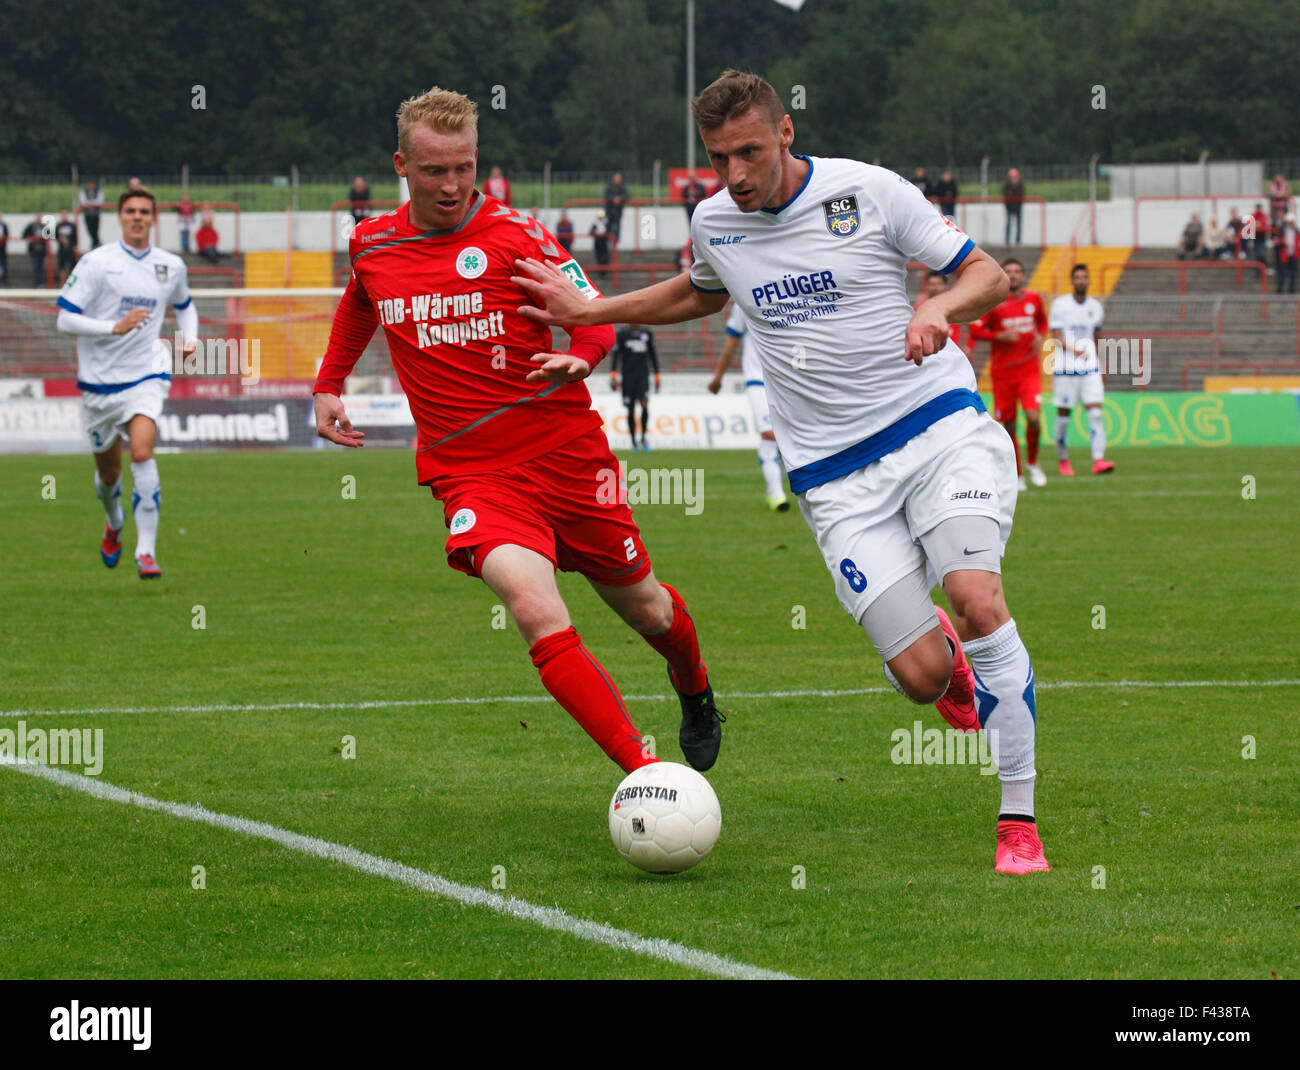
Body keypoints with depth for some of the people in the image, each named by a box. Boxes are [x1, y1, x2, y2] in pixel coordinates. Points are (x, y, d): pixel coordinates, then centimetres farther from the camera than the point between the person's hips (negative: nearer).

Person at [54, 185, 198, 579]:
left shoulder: (171, 265, 5)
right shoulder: (96, 262, -7)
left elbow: (184, 306, 26)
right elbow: (65, 319, -10)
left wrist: (189, 340, 6)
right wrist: (115, 327, -22)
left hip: (146, 375, 0)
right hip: (99, 380, 0)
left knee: (142, 452, -24)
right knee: (108, 471, 12)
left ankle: (146, 551, -22)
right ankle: (114, 524, 47)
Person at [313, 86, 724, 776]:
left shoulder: (511, 234, -7)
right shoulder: (372, 245, 5)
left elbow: (594, 315, -6)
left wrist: (580, 358, -27)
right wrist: (329, 386, 25)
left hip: (566, 453, -1)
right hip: (471, 477, 1)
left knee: (647, 612, 14)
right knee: (535, 610, -26)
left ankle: (695, 693, 51)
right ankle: (643, 772, -25)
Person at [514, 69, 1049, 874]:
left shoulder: (869, 192, -4)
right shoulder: (714, 224, 8)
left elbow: (989, 275, -1)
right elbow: (701, 295, 32)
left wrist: (940, 308, -22)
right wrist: (587, 312, 27)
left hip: (938, 423, -2)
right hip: (837, 475, 3)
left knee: (978, 599, -27)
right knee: (921, 677, -11)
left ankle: (1020, 821, -15)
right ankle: (945, 655, 31)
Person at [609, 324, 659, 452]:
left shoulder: (647, 334, 11)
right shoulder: (622, 334, 3)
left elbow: (653, 355, 19)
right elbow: (615, 354, -1)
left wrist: (657, 375, 19)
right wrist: (613, 375, -11)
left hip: (643, 375, 1)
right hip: (628, 375, -1)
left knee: (645, 404, -17)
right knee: (631, 409, 0)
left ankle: (643, 437, -6)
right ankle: (634, 440, 11)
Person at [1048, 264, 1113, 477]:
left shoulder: (1095, 307, 11)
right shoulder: (1060, 304, -1)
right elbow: (1057, 338, -6)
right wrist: (1074, 351, -21)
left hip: (1089, 367, 3)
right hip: (1064, 367, -3)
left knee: (1096, 411, -9)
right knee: (1064, 413, 3)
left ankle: (1098, 460, -15)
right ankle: (1062, 460, 18)